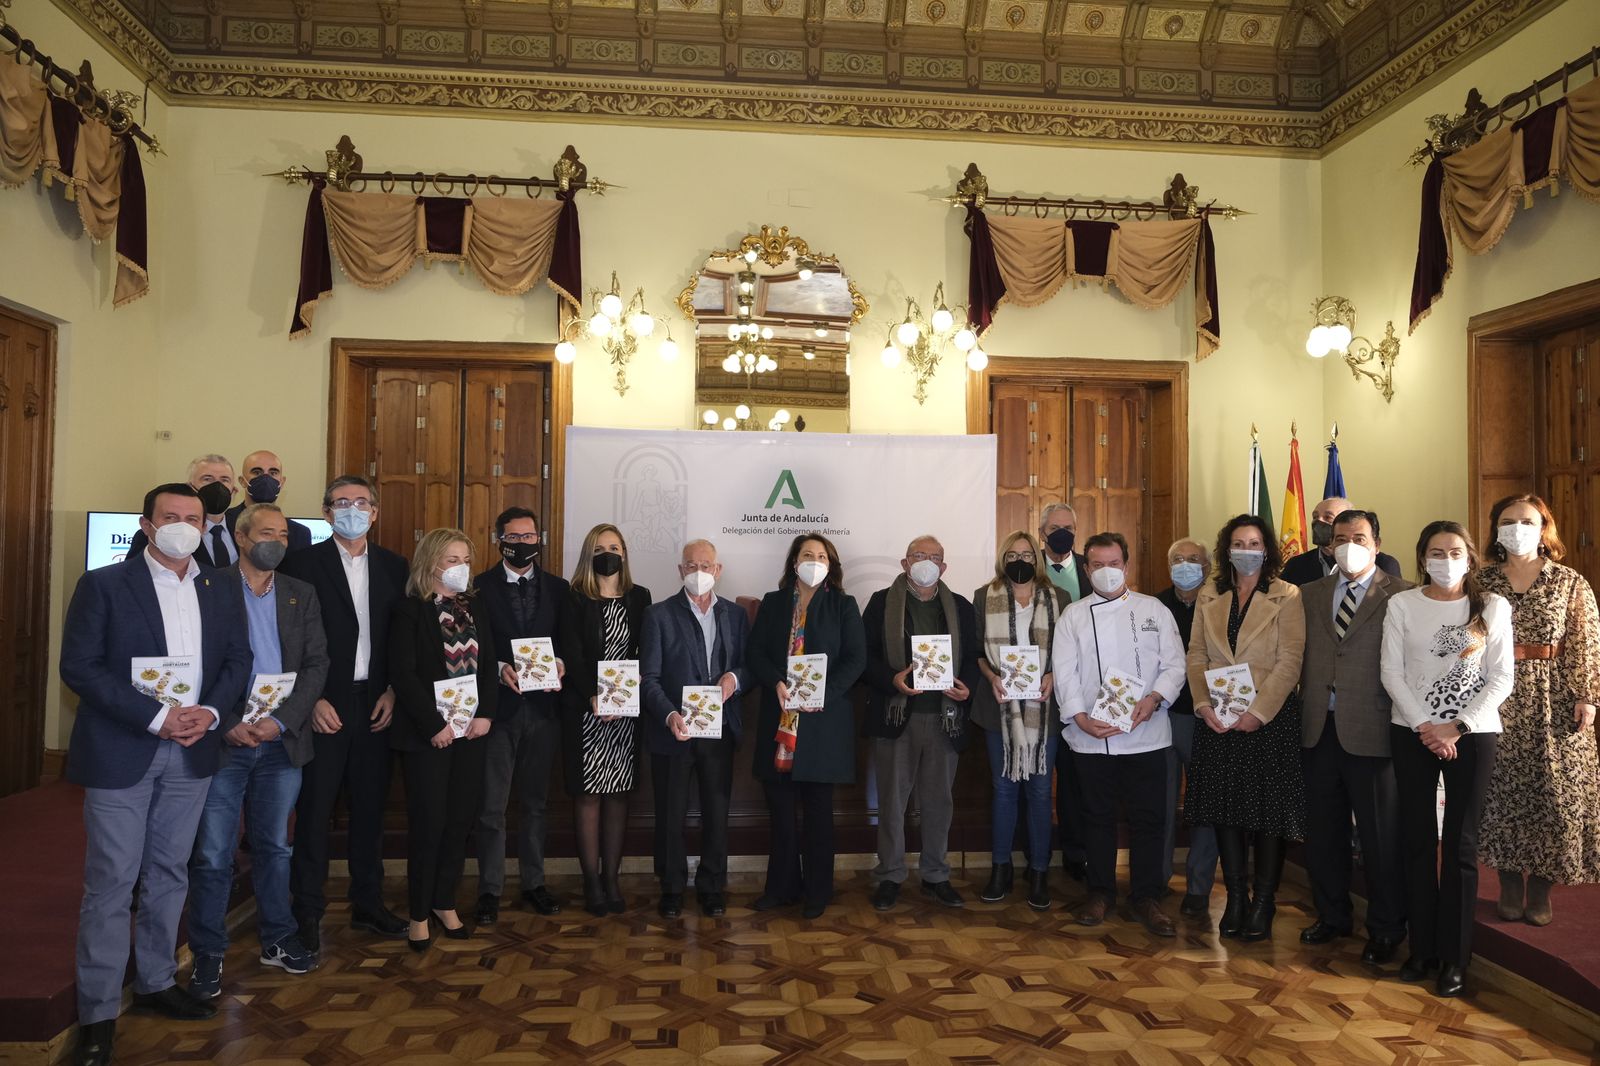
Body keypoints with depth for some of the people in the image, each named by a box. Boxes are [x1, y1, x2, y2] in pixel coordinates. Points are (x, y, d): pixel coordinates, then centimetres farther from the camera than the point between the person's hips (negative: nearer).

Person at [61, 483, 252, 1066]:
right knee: (111, 883, 1)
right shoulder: (103, 584, -5)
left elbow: (237, 659, 9)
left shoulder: (221, 590, 7)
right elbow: (79, 667, -11)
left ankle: (155, 983, 29)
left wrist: (209, 711, -10)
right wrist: (156, 716, -18)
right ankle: (98, 1013, 12)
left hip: (191, 752, 4)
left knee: (169, 876, 14)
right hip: (120, 752, -4)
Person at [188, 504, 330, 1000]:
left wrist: (281, 720, -10)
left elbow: (316, 664, 3)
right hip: (224, 740, -3)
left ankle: (277, 940, 27)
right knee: (212, 855, 3)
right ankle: (208, 954, 17)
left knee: (274, 847, 15)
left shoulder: (301, 595, 8)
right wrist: (227, 724, -14)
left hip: (281, 741, 3)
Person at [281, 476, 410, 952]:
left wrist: (392, 692, -1)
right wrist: (313, 700, -12)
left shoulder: (393, 567, 8)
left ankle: (368, 904, 24)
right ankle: (308, 912, 16)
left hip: (375, 703, 4)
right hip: (323, 707, -3)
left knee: (370, 807, 12)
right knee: (314, 810, 3)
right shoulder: (303, 563, -3)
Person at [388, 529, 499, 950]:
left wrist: (486, 713, -5)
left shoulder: (477, 611, 11)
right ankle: (419, 913, 15)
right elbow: (403, 674, -12)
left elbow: (490, 667, 9)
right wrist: (434, 725, -15)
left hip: (472, 731, 5)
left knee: (461, 820, 8)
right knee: (428, 822, -1)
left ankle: (444, 902, 24)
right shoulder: (409, 611, -6)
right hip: (427, 734, -5)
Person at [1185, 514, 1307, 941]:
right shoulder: (1209, 598, 10)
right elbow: (1196, 656, 7)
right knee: (1225, 811, 8)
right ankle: (1235, 898, 19)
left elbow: (1289, 662, -9)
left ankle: (1263, 903, 15)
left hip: (1271, 718, -3)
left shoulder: (1287, 597, -2)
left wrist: (1258, 712, -16)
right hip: (1217, 721, 4)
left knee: (1269, 811, 3)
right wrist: (1204, 705, -7)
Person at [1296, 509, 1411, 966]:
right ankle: (1333, 915, 32)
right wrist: (1306, 700, 2)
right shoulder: (1310, 594, 11)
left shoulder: (1400, 595, -4)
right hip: (1318, 729, 5)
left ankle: (1385, 929, 24)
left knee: (1380, 835, 6)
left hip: (1370, 730, -4)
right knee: (1322, 830, 15)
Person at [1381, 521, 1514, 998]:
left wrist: (1456, 727, -11)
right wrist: (1425, 727, -11)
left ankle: (1455, 957, 13)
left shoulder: (1492, 607, 0)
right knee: (1417, 840, 6)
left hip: (1473, 735, -1)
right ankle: (1422, 948, 17)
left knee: (1460, 845, 3)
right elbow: (1392, 673, -2)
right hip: (1413, 734, 1)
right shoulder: (1401, 604, 1)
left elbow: (1502, 678, -3)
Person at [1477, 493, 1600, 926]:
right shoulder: (1481, 582, 4)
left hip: (1553, 701, 0)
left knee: (1553, 790, 1)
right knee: (1502, 788, 3)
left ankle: (1540, 887, 14)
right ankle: (1510, 885, 15)